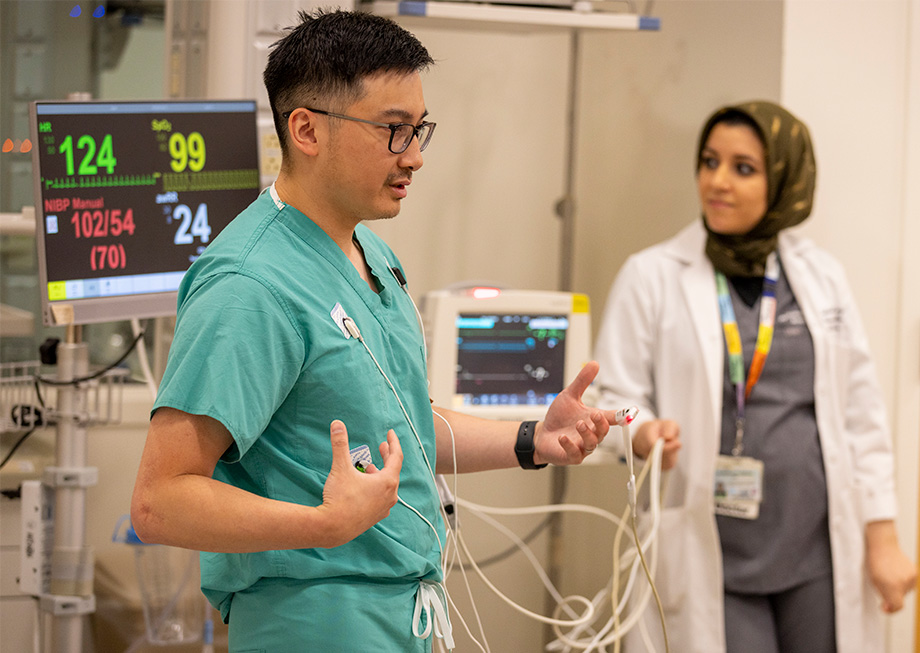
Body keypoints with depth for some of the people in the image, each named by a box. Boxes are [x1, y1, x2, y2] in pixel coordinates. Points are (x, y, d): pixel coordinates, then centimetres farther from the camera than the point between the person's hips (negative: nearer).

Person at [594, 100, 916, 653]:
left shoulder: (821, 276, 9)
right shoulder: (652, 276, 0)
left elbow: (862, 414, 10)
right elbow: (612, 396, -1)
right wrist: (644, 435, -23)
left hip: (821, 555, 3)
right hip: (712, 560, -3)